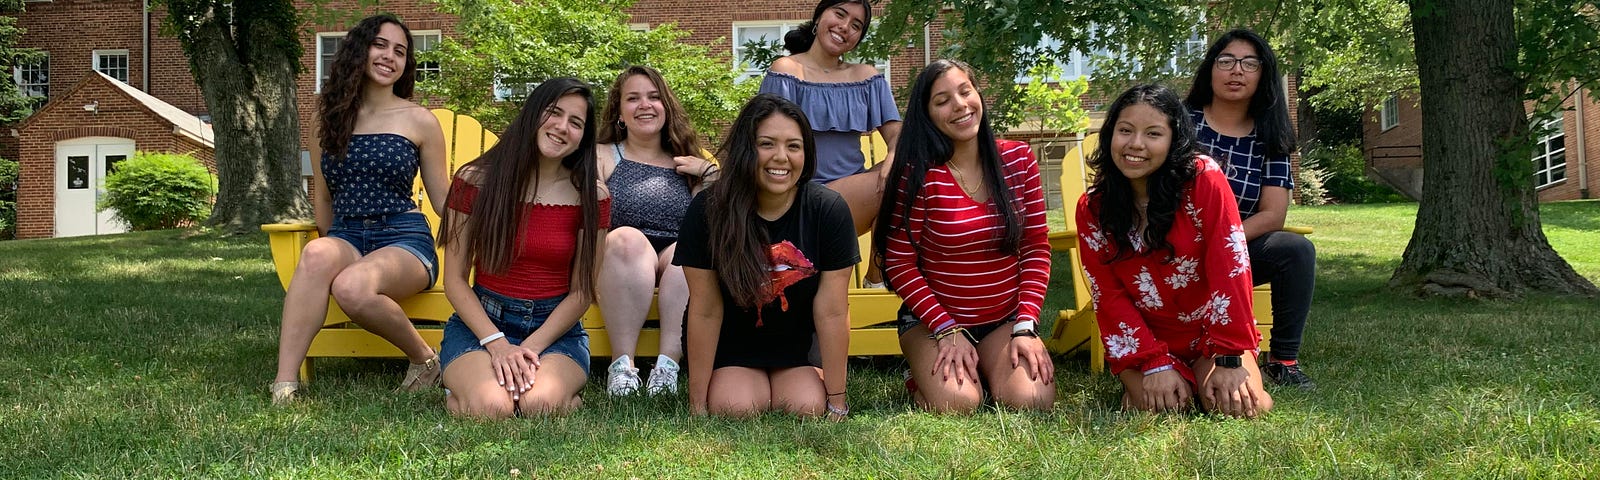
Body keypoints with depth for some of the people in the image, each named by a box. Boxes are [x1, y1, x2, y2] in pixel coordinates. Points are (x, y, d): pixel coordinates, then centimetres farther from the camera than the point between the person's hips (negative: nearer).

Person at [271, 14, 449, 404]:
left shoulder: (418, 120, 6)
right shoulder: (330, 117, 14)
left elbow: (443, 200, 8)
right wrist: (334, 246, 13)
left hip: (404, 239, -3)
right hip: (345, 237, 3)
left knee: (352, 287, -36)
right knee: (317, 254, -36)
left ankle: (425, 358, -9)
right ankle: (284, 387, -37)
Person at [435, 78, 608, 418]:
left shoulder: (591, 197, 0)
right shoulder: (476, 180, -1)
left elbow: (582, 291, 0)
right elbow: (454, 280, -2)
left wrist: (531, 347, -14)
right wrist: (496, 343, -15)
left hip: (555, 328, 0)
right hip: (480, 321, 0)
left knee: (541, 404, -33)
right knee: (489, 408, -31)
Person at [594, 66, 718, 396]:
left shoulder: (687, 164, 23)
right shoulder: (602, 157, 15)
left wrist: (711, 176, 5)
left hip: (677, 268, 2)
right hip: (622, 266, -2)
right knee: (627, 238, -34)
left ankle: (668, 362, -38)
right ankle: (622, 363, -34)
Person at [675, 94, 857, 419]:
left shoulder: (829, 210, -17)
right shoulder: (708, 210, -18)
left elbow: (832, 311, -15)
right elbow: (705, 311, -16)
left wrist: (836, 404, -12)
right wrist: (697, 405, -11)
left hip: (798, 351, 1)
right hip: (731, 351, 0)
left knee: (808, 409, -23)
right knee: (737, 410, -24)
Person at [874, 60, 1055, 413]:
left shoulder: (1018, 159, -1)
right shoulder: (920, 175, -13)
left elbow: (1036, 248, 1)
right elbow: (900, 265, -11)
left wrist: (1026, 326, -9)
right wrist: (948, 330, -18)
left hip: (1006, 320, 3)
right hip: (933, 319, -3)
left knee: (1031, 402, -22)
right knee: (957, 404, -28)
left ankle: (987, 371, 13)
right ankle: (925, 375, 9)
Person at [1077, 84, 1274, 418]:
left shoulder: (1204, 180, -16)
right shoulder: (1091, 209, -6)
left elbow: (1229, 268, -19)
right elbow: (1108, 296, -8)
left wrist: (1229, 359, -23)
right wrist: (1155, 364, -19)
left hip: (1211, 333, 0)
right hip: (1143, 338, 1)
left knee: (1241, 405, -24)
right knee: (1156, 406, -27)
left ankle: (1201, 375, 11)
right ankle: (1136, 381, 10)